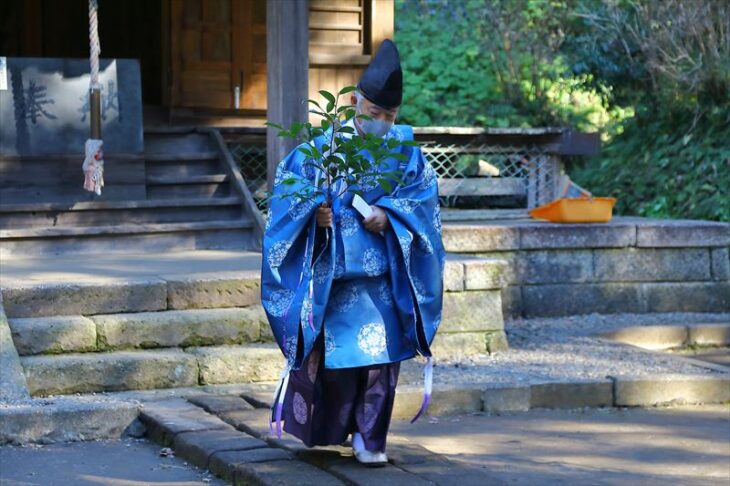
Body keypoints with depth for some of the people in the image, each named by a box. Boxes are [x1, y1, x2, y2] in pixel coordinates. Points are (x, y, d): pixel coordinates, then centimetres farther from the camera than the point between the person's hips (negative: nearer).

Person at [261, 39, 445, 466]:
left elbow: (423, 197, 1)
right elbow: (288, 187, -1)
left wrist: (388, 216, -15)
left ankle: (369, 437, 5)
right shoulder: (324, 145, -2)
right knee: (336, 350, 6)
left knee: (381, 351, -5)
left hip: (385, 269, 1)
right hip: (334, 268, -1)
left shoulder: (404, 150, 3)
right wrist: (315, 212, -19)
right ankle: (328, 427, 27)